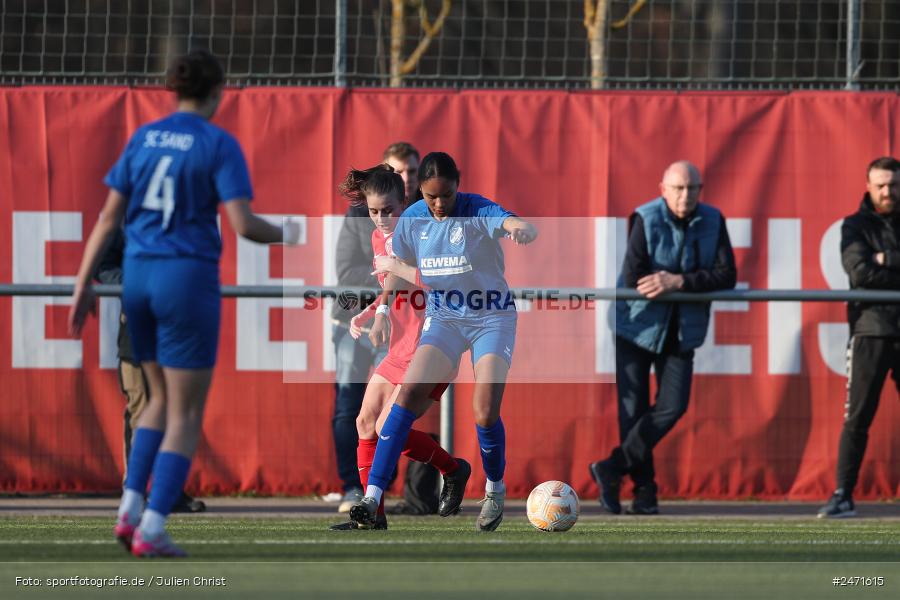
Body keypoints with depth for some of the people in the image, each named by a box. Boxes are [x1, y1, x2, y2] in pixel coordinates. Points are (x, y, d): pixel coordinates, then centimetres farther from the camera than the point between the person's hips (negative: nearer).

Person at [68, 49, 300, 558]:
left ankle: (130, 507, 9)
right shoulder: (219, 144, -7)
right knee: (186, 415, 3)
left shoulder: (143, 138, 7)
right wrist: (286, 235, 6)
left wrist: (84, 284, 12)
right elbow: (243, 224, -15)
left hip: (138, 277, 5)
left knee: (163, 398, 23)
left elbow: (109, 218, 7)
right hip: (189, 277, -5)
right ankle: (151, 530, -4)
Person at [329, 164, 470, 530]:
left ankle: (453, 470, 10)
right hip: (399, 350, 9)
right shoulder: (379, 238, 9)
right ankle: (373, 514, 13)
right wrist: (366, 315, 9)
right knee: (366, 422, 6)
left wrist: (397, 266, -30)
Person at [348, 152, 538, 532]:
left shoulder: (479, 212, -19)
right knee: (409, 394, -17)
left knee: (485, 412, -16)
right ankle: (372, 497, -19)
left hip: (493, 318, -3)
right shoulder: (412, 220, -5)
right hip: (443, 318, 3)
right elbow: (398, 266, 14)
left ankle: (495, 490, 14)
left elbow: (519, 226, -40)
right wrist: (382, 311, 5)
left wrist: (522, 230, -63)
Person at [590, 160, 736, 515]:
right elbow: (633, 278, -22)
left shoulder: (712, 222, -4)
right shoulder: (646, 220, -13)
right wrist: (697, 281, -15)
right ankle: (643, 490, 6)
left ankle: (612, 469, 2)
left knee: (672, 406, -9)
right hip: (637, 326, -3)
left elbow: (727, 276, -12)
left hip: (681, 332, 3)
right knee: (633, 410, -4)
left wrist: (679, 281, -24)